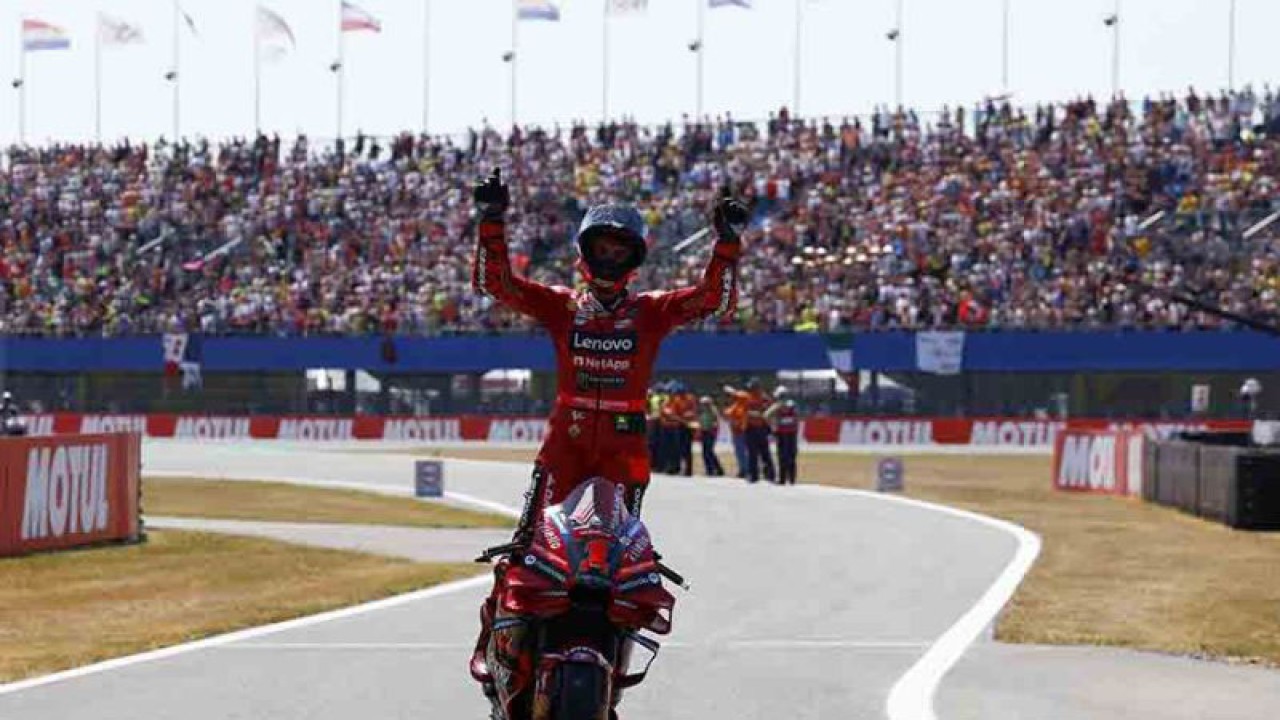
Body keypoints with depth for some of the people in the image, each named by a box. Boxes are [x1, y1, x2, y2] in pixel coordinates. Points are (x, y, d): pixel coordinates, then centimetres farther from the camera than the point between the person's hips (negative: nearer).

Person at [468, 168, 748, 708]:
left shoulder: (651, 311, 9)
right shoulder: (560, 306, 10)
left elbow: (714, 298, -1)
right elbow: (494, 280, 2)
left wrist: (727, 241, -13)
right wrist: (490, 222, -10)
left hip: (626, 445, 0)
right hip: (566, 439, 0)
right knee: (529, 541, -10)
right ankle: (491, 639, -3)